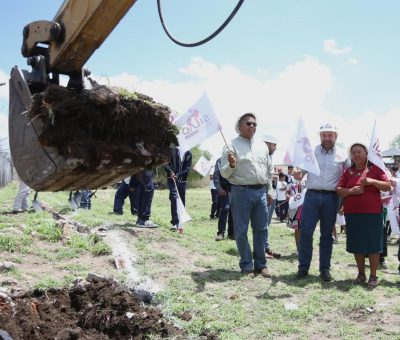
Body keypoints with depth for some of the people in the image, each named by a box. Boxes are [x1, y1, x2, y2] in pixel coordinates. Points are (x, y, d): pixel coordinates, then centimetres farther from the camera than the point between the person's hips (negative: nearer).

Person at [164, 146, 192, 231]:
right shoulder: (171, 149, 2)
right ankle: (175, 222, -14)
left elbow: (188, 167, 2)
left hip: (182, 180, 3)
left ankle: (179, 222, 16)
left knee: (182, 201, 6)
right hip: (172, 179, -3)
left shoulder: (188, 153, 8)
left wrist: (179, 175, -10)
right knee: (174, 198, -15)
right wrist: (170, 172, -16)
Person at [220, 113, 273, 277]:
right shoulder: (232, 145, -3)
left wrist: (270, 191, 17)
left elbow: (269, 169, 20)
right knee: (241, 231, 2)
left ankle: (260, 264, 21)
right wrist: (231, 164, -26)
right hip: (241, 191, -5)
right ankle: (247, 265, 15)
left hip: (261, 191, 5)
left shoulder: (261, 145, 13)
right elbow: (224, 173, -6)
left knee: (261, 229, 9)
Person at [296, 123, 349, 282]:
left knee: (327, 234, 8)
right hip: (312, 195, 0)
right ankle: (303, 266, 9)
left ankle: (325, 268, 17)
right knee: (305, 231, -4)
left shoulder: (342, 155, 6)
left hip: (331, 198, 0)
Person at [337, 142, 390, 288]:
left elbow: (388, 186, -2)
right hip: (352, 214, 3)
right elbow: (339, 190, 4)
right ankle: (361, 274, 22)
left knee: (373, 244, 0)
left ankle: (373, 276, 11)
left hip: (372, 213, -3)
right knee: (357, 245, 8)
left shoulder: (375, 169, 2)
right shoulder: (348, 172, 9)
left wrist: (372, 181, -17)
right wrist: (351, 191, -14)